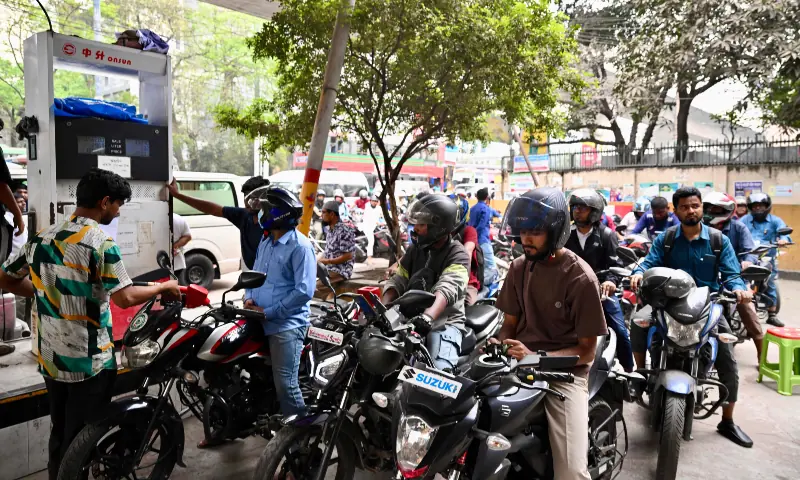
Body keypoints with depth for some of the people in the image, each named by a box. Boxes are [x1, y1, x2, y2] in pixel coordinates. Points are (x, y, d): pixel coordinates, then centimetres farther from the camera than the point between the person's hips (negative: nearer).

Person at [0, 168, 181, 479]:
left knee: (59, 434, 22)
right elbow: (125, 298, -20)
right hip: (89, 362, -7)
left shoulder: (42, 237, 4)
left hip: (50, 359, 7)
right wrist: (164, 287, -5)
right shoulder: (100, 243, -18)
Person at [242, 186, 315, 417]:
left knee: (286, 385, -10)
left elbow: (304, 291, -19)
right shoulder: (265, 243, 16)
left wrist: (267, 312, -17)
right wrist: (249, 299, 2)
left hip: (286, 324, -9)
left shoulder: (300, 246, -13)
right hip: (259, 322, 9)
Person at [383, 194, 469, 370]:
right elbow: (398, 281, 6)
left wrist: (427, 317, -45)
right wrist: (382, 308, -15)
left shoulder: (457, 255, -8)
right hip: (411, 318, 5)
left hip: (445, 322, -5)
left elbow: (447, 289, -27)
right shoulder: (415, 248, 13)